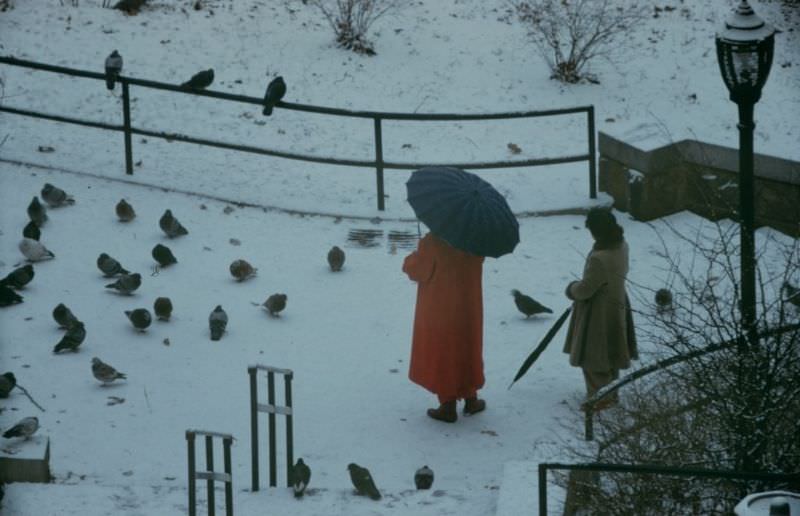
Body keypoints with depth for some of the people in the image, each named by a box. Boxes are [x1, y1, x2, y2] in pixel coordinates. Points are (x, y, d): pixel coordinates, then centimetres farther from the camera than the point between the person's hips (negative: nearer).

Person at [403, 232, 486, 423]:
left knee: (442, 352, 8)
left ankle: (448, 406, 10)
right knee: (467, 349, 21)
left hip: (437, 311, -4)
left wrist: (409, 260, 8)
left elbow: (416, 270, -14)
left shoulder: (431, 243, -24)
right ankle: (471, 399, 29)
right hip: (468, 306, 5)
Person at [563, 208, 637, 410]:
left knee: (593, 357, 6)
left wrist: (572, 289, -2)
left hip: (599, 314, -9)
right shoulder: (621, 246, -4)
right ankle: (610, 392, 36)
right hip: (616, 305, 9)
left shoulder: (600, 259, -33)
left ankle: (600, 397, 14)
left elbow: (585, 289, -25)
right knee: (608, 354, 23)